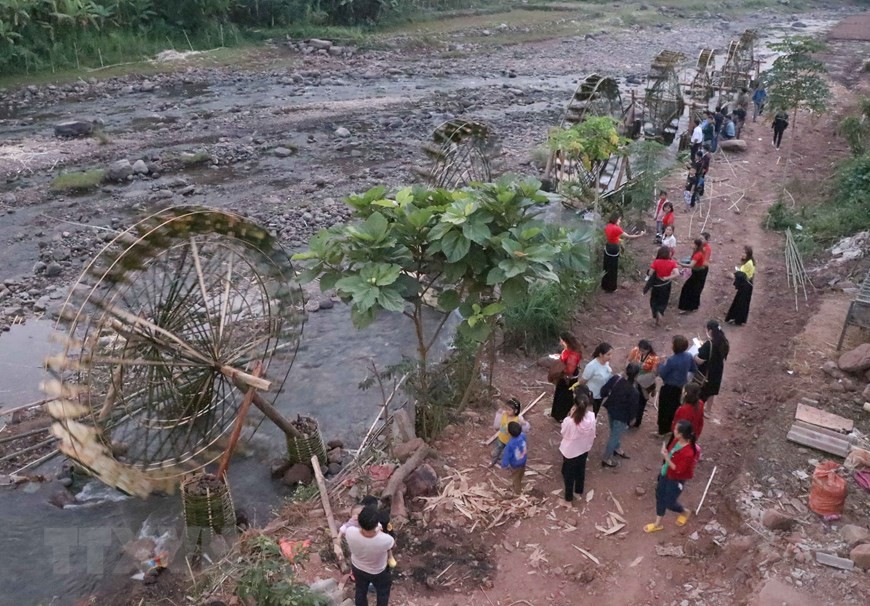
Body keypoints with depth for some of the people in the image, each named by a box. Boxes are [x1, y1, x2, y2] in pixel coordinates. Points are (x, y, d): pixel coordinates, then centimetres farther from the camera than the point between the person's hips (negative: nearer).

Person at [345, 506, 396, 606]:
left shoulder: (351, 533, -37)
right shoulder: (385, 540, -43)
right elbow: (393, 544, -15)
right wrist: (379, 531, -6)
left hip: (357, 568, 2)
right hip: (379, 572, -2)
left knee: (360, 591, 32)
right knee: (383, 593, 29)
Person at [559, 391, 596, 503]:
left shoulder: (569, 421, -36)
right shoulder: (591, 417, -24)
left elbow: (564, 433, -13)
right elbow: (592, 435, -7)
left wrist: (570, 416, -17)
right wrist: (588, 445, 12)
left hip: (570, 451, -3)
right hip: (584, 449, 3)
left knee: (569, 473, 21)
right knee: (581, 470, 29)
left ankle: (569, 495, 39)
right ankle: (579, 489, 52)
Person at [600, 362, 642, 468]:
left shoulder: (616, 378, -17)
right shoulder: (634, 391, -31)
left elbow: (604, 391, -7)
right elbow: (633, 408, -18)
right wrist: (630, 420, 0)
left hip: (611, 410, 6)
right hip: (621, 416, -6)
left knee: (615, 433, 30)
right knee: (615, 436, 13)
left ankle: (617, 449, 56)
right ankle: (606, 459, 28)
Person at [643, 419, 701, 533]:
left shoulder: (688, 453, -37)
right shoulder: (677, 440, -12)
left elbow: (678, 469, -27)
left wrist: (666, 457, -29)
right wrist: (665, 452, -4)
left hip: (676, 479, -8)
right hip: (666, 473, 8)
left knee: (669, 503, 11)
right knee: (660, 495, 19)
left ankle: (684, 512, 46)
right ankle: (658, 524, 37)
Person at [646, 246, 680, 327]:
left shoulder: (656, 262, -18)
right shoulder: (672, 263, -16)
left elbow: (650, 273, -16)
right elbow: (677, 273, -27)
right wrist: (667, 278, -17)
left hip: (656, 284, -1)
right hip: (666, 285, 1)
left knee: (654, 300, 21)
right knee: (663, 301, 22)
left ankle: (656, 315, 13)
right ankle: (660, 312, 1)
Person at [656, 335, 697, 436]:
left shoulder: (672, 360, -30)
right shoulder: (689, 356, -9)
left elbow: (662, 374, -19)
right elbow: (694, 369, 6)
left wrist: (661, 364, -4)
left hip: (668, 387, -7)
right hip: (680, 387, 7)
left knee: (664, 408, 10)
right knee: (675, 407, 24)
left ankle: (663, 430, 20)